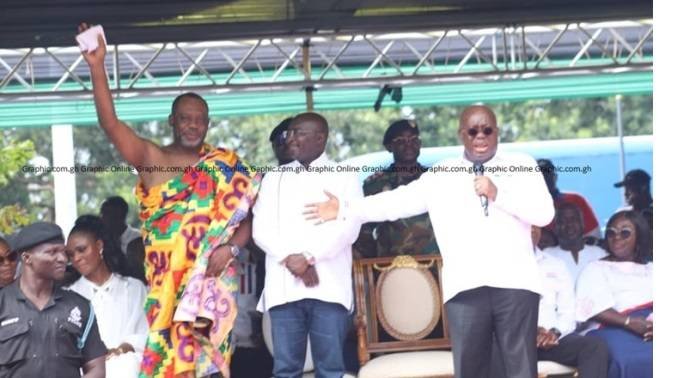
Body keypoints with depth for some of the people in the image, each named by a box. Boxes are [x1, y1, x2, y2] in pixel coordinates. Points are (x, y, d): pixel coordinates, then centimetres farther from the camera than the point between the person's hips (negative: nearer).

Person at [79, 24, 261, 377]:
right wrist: (97, 67, -15)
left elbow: (247, 215, 7)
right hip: (167, 280, -1)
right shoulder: (151, 159, 5)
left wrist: (231, 247, -13)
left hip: (211, 279, 1)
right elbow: (110, 123, -6)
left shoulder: (225, 166, 9)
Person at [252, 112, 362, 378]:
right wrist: (291, 260, -10)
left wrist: (309, 257, -13)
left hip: (328, 287, -2)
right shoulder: (274, 179, 18)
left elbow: (348, 227, -3)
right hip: (283, 287, 3)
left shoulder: (344, 177, 10)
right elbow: (261, 229, 7)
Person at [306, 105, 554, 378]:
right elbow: (398, 201, 8)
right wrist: (345, 209, 2)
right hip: (465, 287, 1)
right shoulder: (442, 175, 12)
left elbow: (545, 213, -1)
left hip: (515, 283, -1)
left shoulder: (523, 165, 9)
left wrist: (498, 194, -11)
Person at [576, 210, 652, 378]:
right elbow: (597, 309, 1)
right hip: (615, 328, -3)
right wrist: (630, 322, -18)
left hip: (650, 328, 3)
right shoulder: (595, 269, 21)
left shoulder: (651, 269, 30)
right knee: (630, 360, -37)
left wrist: (654, 325, -15)